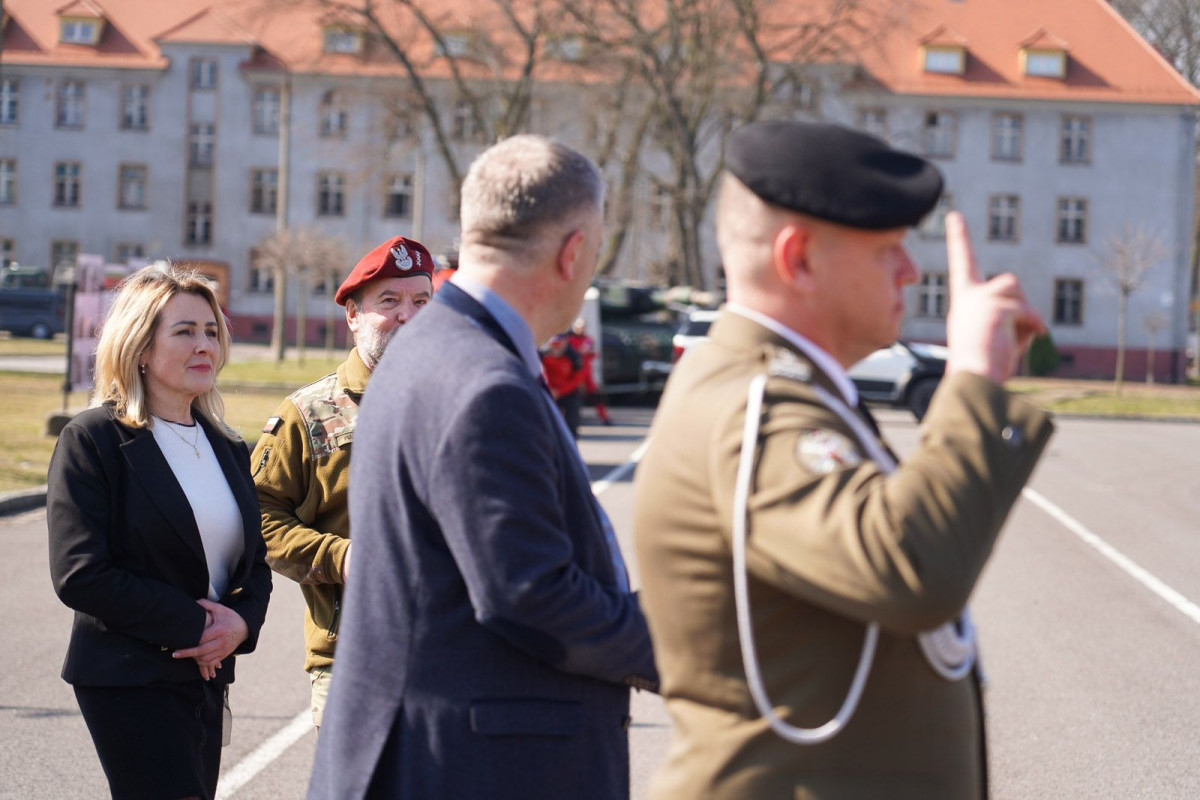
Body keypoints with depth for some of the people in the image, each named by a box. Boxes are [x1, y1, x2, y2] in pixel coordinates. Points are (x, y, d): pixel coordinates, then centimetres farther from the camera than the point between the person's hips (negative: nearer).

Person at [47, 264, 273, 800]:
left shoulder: (227, 449, 14)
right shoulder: (92, 439, -6)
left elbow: (255, 560, 17)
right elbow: (79, 575, -14)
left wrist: (241, 620, -6)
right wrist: (191, 624, -15)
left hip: (206, 675, 7)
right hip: (127, 682, -6)